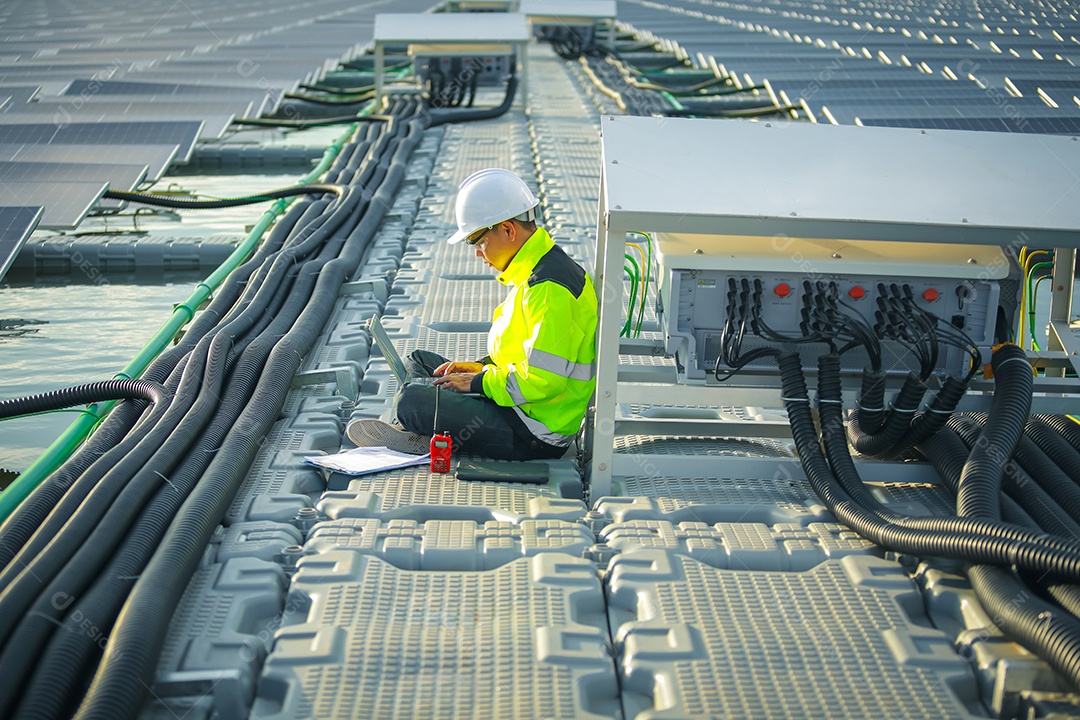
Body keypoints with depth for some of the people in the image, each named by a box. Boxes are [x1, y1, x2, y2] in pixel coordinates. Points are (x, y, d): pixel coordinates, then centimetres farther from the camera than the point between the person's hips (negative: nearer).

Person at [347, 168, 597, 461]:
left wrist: (479, 382, -14)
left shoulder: (549, 288, -24)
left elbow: (542, 381, -28)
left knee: (411, 400, -23)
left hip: (536, 437, -11)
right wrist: (482, 367, 8)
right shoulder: (532, 273, 10)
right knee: (419, 361, 20)